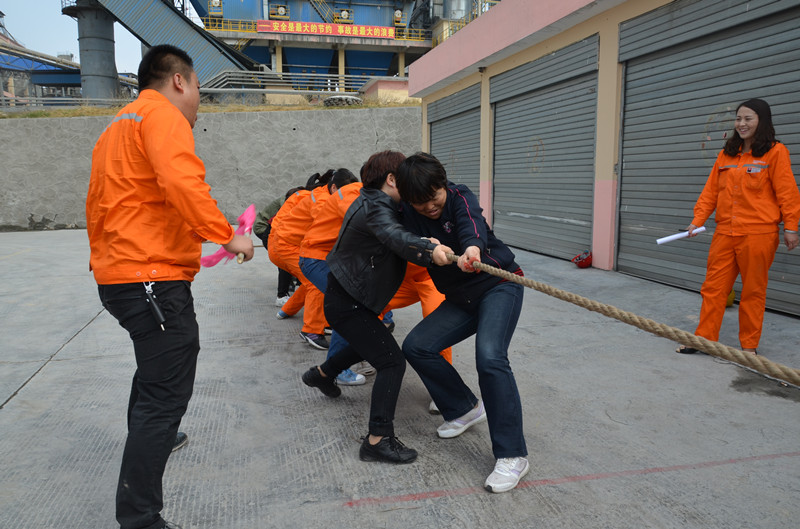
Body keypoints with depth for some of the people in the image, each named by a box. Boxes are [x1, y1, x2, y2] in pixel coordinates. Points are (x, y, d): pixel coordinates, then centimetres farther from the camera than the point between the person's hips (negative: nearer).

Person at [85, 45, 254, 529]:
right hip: (154, 277, -11)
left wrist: (106, 258, 34)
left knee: (155, 365, 30)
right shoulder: (163, 116, -9)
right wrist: (226, 234, -22)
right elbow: (182, 181, -28)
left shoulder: (117, 126, 23)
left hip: (117, 272, 11)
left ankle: (147, 441, 51)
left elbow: (97, 206, 27)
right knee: (168, 393, -8)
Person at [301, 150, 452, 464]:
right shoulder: (375, 209, -24)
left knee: (368, 343, 34)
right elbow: (396, 237, -44)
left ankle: (322, 374, 55)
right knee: (391, 361, -14)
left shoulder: (370, 202, 9)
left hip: (344, 296, 11)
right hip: (347, 304, -11)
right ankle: (378, 441, -12)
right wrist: (429, 249, -60)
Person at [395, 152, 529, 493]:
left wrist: (473, 247, -59)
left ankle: (512, 456, -20)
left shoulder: (460, 196, -16)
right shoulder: (411, 213, -1)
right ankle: (465, 409, 15)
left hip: (498, 285, -6)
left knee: (489, 357, -28)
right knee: (416, 347, -4)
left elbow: (471, 222, -37)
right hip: (460, 298, 6)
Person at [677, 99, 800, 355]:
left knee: (753, 291, 5)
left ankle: (749, 346, 17)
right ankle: (704, 339, 14)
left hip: (758, 234, -4)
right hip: (725, 233, 4)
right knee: (713, 287, 5)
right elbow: (711, 190, 12)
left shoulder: (775, 152, -2)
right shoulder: (726, 154, 12)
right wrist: (698, 220, 4)